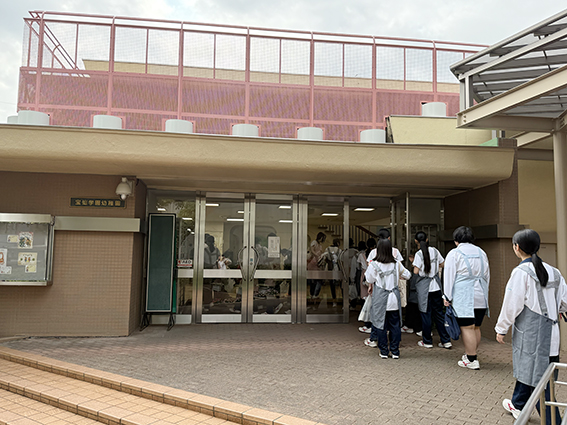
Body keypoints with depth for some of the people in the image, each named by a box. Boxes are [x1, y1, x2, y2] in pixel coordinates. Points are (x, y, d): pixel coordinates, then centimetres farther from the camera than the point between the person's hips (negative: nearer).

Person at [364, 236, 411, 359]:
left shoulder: (374, 265, -11)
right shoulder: (396, 264, -1)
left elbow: (369, 280, 0)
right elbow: (407, 275, 12)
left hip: (380, 299, -3)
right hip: (394, 299, 3)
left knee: (380, 325, 7)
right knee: (395, 325, 10)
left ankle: (384, 351, 13)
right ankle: (395, 351, 16)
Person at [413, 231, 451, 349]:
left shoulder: (419, 254, -14)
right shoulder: (435, 251, 1)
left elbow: (416, 271, -17)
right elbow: (442, 264, 10)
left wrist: (414, 264, 2)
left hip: (424, 287, -5)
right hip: (436, 286, 5)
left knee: (425, 314, 5)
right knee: (439, 313, 12)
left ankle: (427, 341, 14)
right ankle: (446, 341, 13)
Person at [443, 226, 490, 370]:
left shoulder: (454, 253, -5)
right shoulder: (481, 252, 14)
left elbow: (449, 277, -6)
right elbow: (487, 275, 20)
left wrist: (447, 297, -2)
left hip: (463, 297, -7)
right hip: (480, 297, 7)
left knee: (467, 328, -3)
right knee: (476, 327, 13)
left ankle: (472, 360, -1)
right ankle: (470, 354, 24)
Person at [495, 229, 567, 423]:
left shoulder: (521, 272, -16)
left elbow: (512, 305, -14)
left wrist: (501, 329, -4)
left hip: (530, 332, -8)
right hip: (550, 332, 8)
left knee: (537, 378, -1)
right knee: (526, 368, 23)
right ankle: (518, 405, 40)